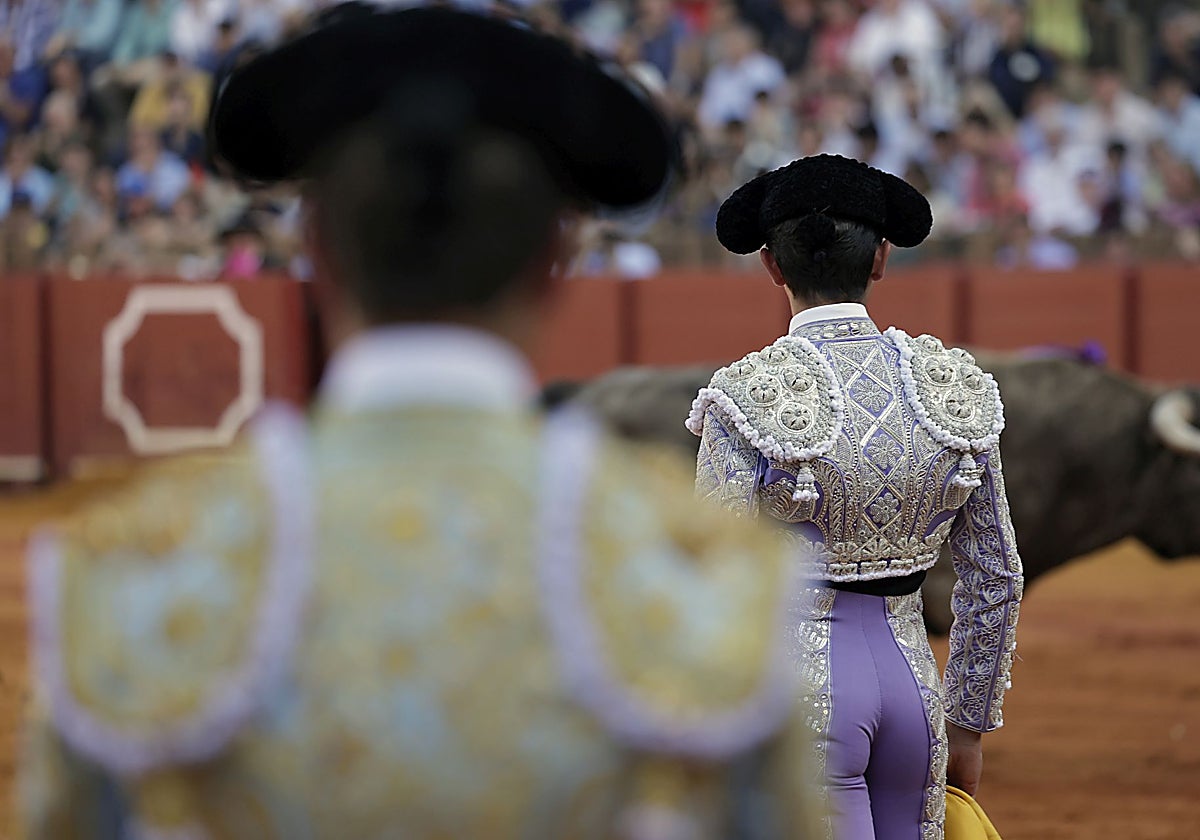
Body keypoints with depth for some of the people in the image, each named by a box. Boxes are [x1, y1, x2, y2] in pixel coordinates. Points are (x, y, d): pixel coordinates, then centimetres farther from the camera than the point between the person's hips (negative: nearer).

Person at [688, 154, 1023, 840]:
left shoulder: (749, 398, -12)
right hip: (913, 678, 5)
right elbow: (997, 578, 7)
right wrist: (970, 724, 17)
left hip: (798, 686, -5)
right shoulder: (956, 385, 2)